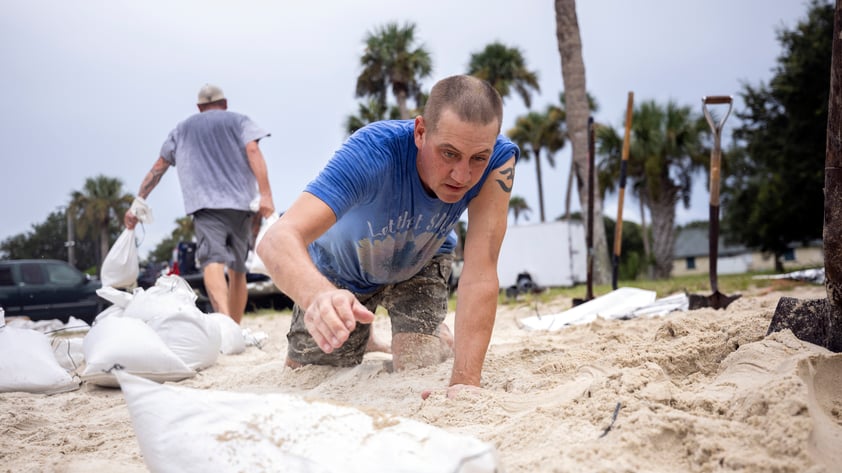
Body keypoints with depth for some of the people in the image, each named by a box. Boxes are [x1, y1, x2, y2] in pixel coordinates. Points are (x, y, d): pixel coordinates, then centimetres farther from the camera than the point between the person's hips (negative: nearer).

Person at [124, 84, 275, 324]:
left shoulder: (182, 128, 26)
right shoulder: (239, 121, 19)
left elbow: (158, 168, 24)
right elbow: (253, 151, -1)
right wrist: (265, 194, -11)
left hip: (205, 203, -1)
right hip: (240, 202, 1)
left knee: (213, 262, -20)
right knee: (238, 270, 11)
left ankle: (224, 318, -44)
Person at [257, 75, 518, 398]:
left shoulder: (498, 159, -36)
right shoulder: (374, 152, -42)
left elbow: (481, 273, -38)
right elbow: (278, 240, -52)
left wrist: (465, 380, -48)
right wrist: (320, 296, -74)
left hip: (419, 263, 1)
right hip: (342, 267, -1)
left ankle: (441, 337, 19)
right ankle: (363, 338, 43)